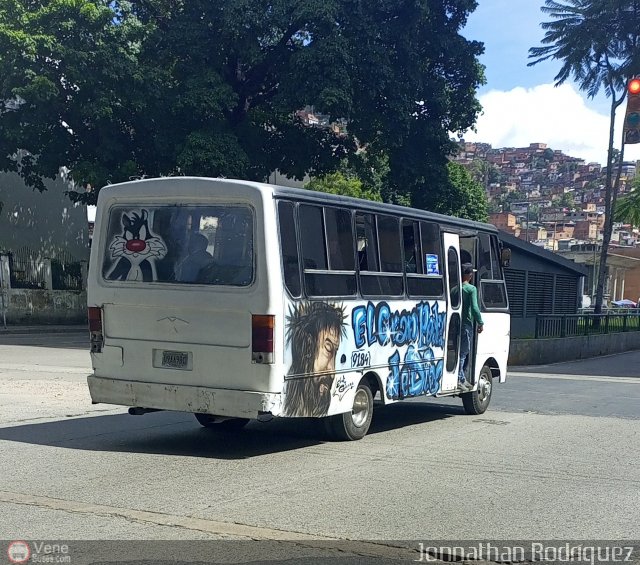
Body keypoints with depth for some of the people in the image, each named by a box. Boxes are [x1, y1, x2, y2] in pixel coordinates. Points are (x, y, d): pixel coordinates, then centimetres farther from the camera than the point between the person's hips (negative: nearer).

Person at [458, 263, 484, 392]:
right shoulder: (471, 289, -8)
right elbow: (474, 308, -16)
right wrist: (480, 323, -7)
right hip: (467, 324, -6)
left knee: (463, 352, 16)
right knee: (463, 352, -4)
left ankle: (462, 379, 20)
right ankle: (459, 380, -7)